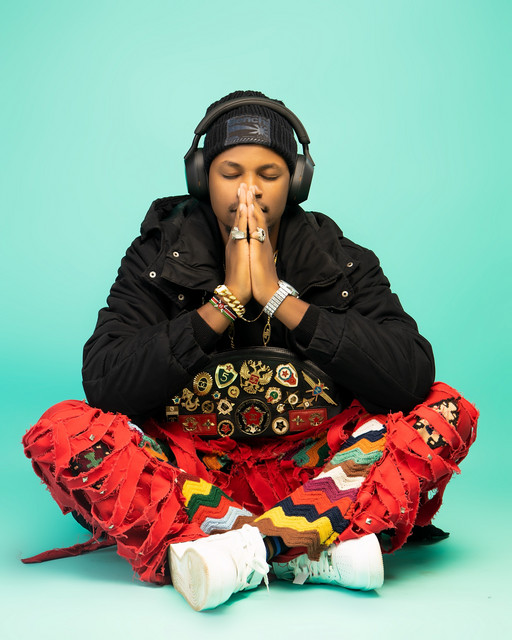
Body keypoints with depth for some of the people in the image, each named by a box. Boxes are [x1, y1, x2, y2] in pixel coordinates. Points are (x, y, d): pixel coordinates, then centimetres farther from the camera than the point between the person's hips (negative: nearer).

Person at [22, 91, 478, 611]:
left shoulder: (342, 263, -1)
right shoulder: (158, 257, -2)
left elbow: (411, 377, -18)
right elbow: (104, 384, -16)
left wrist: (278, 296, -20)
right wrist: (226, 301, -19)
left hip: (310, 471, 1)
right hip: (187, 470, 0)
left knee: (447, 410, -19)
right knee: (61, 431, -24)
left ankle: (244, 548, -31)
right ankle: (312, 551, -32)